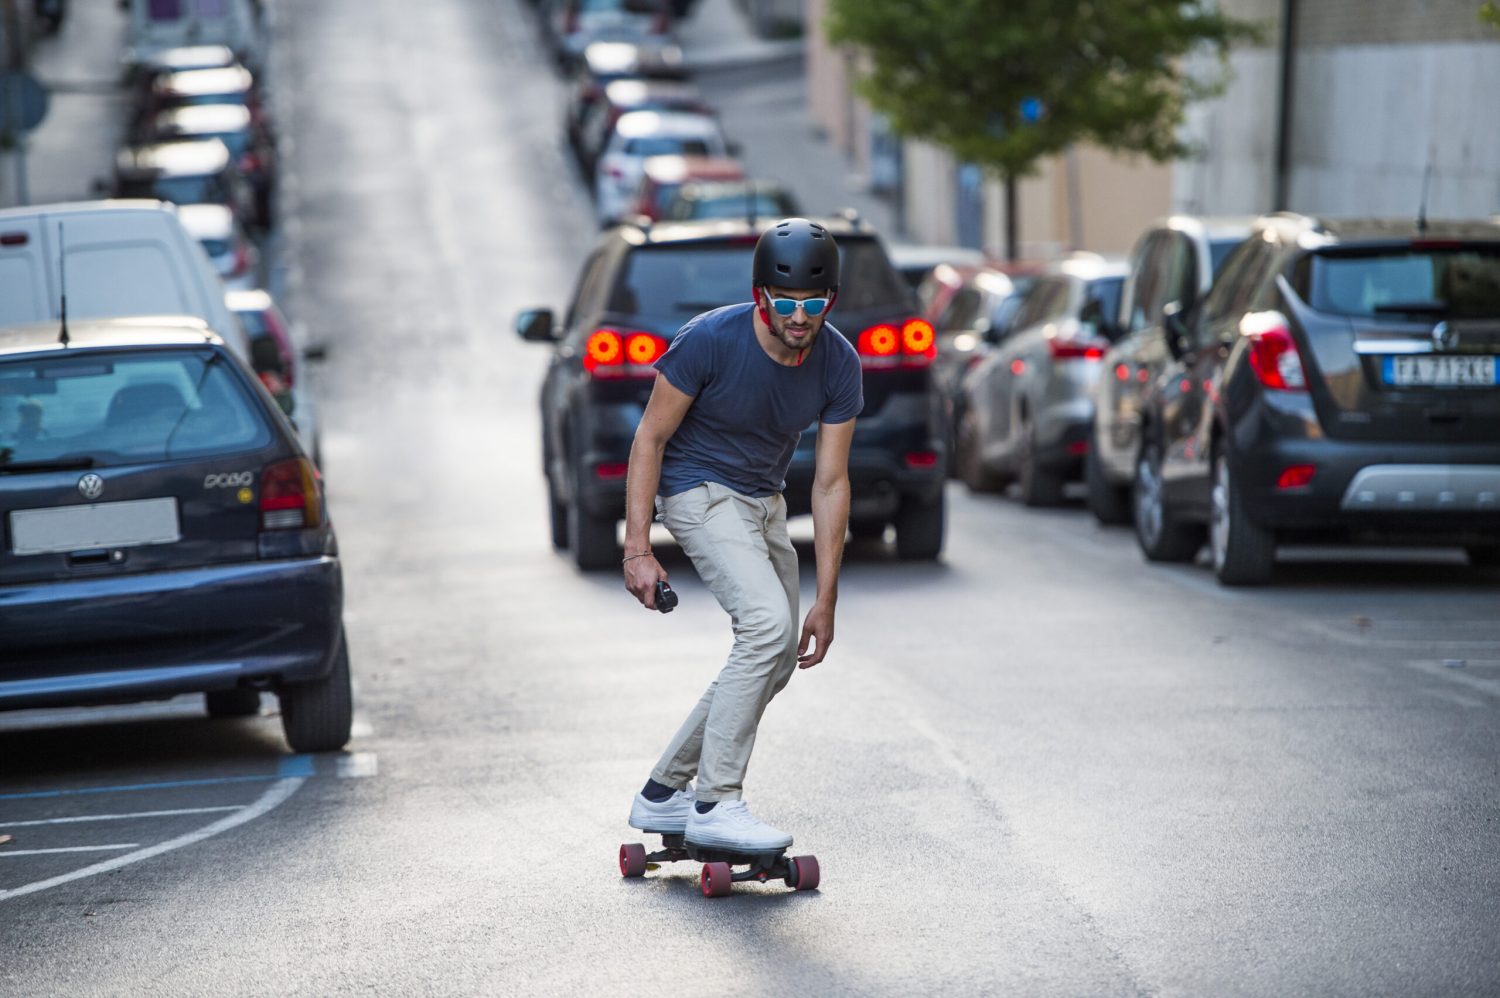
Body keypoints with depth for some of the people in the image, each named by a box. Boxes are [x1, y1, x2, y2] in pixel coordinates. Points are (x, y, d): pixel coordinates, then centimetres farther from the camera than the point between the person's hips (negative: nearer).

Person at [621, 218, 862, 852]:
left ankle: (662, 795, 20)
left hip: (763, 501, 7)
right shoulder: (709, 341, -26)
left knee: (776, 661, 8)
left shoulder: (839, 365, -13)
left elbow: (830, 483, -8)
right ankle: (716, 804, -23)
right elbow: (650, 436, -16)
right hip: (698, 488, -7)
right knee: (768, 626, -25)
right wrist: (638, 549, -21)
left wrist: (825, 601, -9)